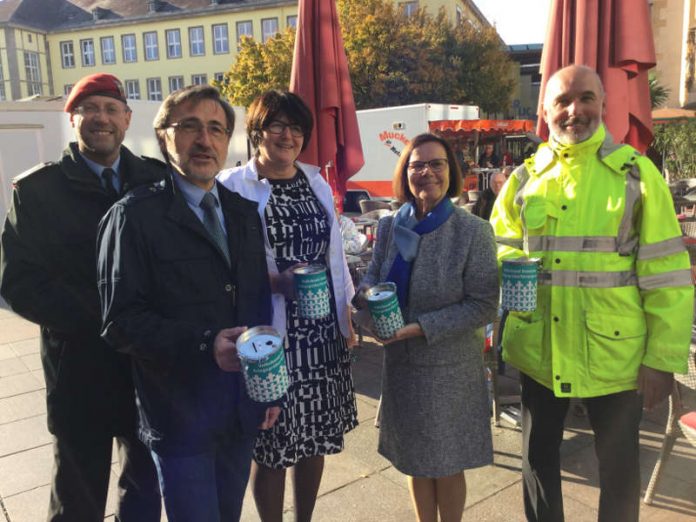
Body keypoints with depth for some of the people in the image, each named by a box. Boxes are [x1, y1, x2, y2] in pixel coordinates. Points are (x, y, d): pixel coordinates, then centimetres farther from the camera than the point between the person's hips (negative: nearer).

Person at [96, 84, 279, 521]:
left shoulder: (245, 213, 8)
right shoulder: (135, 216, -10)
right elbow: (122, 321, -15)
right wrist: (204, 344, -27)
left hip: (244, 411, 6)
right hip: (180, 415, -5)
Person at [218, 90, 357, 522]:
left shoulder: (317, 183, 9)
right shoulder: (233, 186, -9)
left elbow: (335, 252, 12)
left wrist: (345, 316, 9)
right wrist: (274, 281, -25)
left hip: (323, 330, 6)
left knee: (317, 435, 16)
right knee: (272, 445, 6)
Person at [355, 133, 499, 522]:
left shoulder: (474, 231, -12)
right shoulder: (390, 227, 0)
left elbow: (484, 305, -14)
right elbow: (373, 274, 10)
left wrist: (423, 328, -22)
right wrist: (367, 293, -14)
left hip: (451, 368, -4)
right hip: (400, 363, 4)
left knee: (447, 466, 13)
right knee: (416, 460, 19)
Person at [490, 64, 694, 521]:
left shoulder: (635, 172, -6)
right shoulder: (525, 177, 2)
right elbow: (500, 248, 11)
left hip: (614, 353, -2)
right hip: (539, 350, 3)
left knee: (618, 463, 17)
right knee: (539, 455, 20)